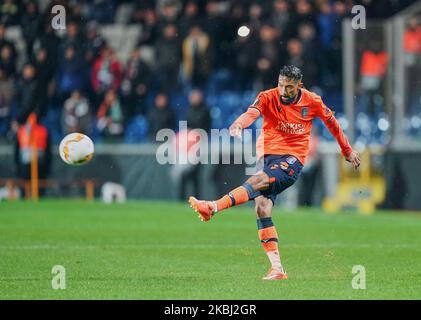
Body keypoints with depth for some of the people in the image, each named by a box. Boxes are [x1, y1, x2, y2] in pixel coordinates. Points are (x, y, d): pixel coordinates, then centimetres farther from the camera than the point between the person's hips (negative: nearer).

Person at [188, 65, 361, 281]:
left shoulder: (312, 102, 0)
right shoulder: (268, 97, -4)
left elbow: (331, 121, 18)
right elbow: (252, 112, -25)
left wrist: (348, 151, 27)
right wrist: (238, 125, -49)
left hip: (293, 158, -2)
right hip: (267, 154, 2)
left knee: (260, 180, -31)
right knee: (262, 208, -15)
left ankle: (213, 207, -43)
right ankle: (277, 268, -16)